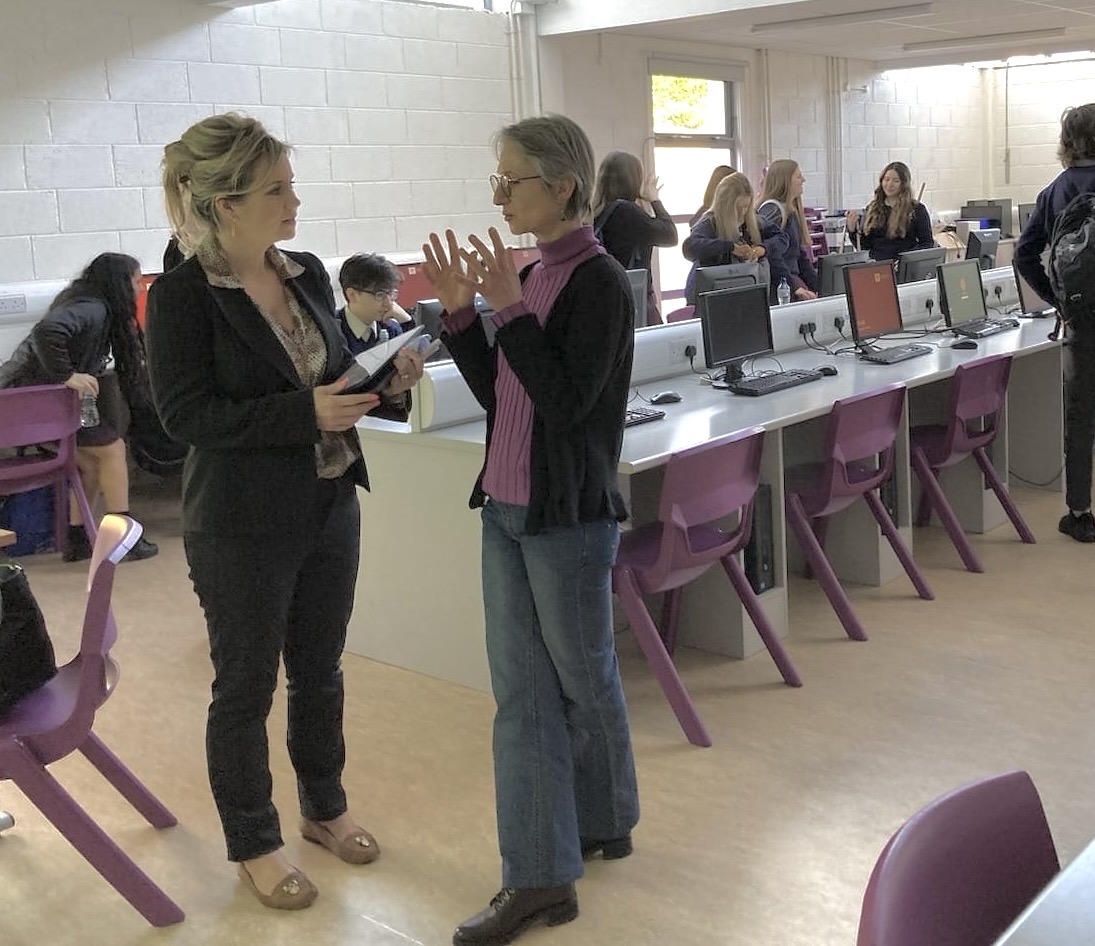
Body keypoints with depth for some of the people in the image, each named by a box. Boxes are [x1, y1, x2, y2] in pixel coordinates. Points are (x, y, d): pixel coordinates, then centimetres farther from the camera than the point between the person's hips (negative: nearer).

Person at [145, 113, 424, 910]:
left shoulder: (308, 274, 5)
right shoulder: (181, 294, -14)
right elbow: (186, 413, -18)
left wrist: (385, 383, -8)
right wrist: (306, 413, -27)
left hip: (330, 507, 6)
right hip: (243, 525, -6)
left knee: (319, 668, 19)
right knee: (247, 685, 9)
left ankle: (324, 807, 39)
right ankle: (253, 845, 27)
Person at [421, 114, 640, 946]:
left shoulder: (599, 282, -13)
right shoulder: (534, 275, 8)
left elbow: (566, 401, -20)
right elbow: (499, 394, 11)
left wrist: (509, 308, -21)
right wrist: (461, 312, 1)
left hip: (568, 515, -7)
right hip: (508, 508, 7)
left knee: (583, 680, 11)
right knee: (523, 692, 8)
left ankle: (603, 822, 35)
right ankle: (540, 876, 18)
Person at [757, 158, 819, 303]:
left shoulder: (792, 211, 20)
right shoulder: (771, 210, -9)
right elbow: (772, 254, -19)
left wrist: (816, 286, 15)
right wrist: (793, 286, -22)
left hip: (794, 278, 9)